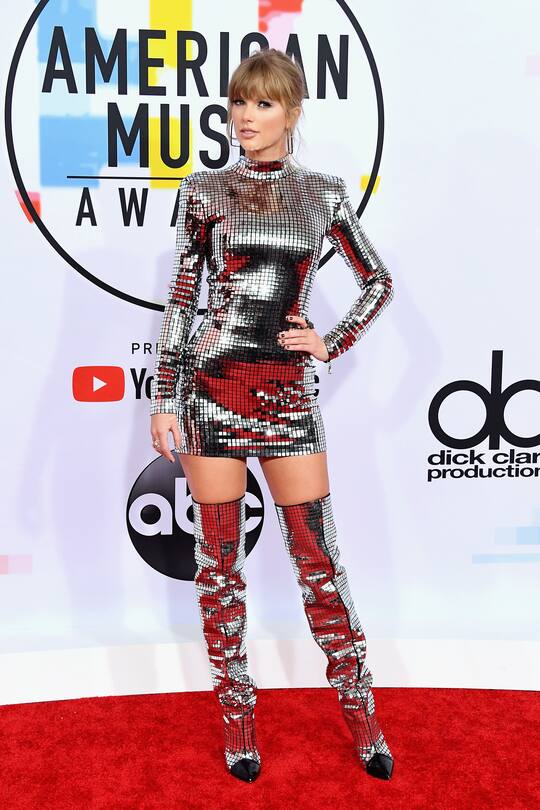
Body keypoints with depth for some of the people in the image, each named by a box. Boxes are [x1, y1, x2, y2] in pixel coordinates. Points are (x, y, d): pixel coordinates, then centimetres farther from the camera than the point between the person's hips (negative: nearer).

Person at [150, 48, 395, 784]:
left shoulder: (323, 193, 9)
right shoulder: (206, 190, 5)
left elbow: (379, 282, 17)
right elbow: (182, 296, 3)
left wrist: (331, 344, 3)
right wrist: (164, 399, -2)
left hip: (288, 392, 1)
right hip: (213, 388, 0)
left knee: (318, 558, 4)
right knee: (219, 559, 6)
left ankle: (360, 711, 22)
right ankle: (237, 713, 23)